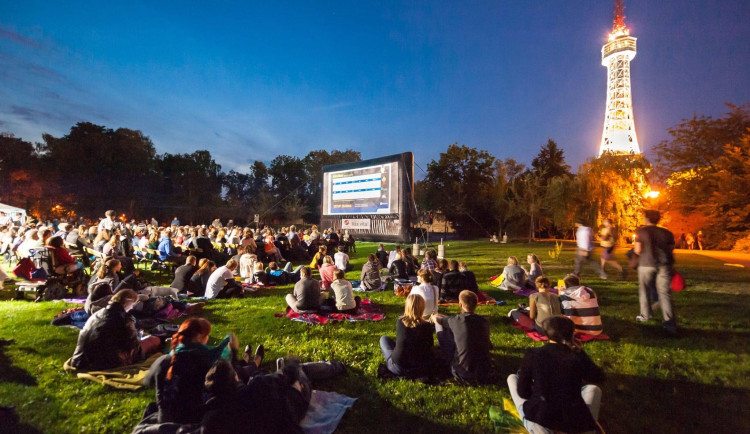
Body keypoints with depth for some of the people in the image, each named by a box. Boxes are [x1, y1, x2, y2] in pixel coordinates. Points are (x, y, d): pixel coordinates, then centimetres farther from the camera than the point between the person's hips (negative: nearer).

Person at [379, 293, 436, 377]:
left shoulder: (399, 321, -10)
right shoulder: (427, 326, -13)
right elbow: (429, 346, 3)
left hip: (398, 368, -1)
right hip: (420, 370, 1)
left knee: (384, 339, 19)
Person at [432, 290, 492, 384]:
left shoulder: (455, 320, -13)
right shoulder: (485, 321, -2)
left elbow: (435, 318, 8)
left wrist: (434, 316, 33)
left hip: (463, 375, -4)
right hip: (485, 374, 4)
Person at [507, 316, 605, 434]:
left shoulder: (532, 354, -8)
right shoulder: (577, 356, -6)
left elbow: (522, 392, -1)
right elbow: (600, 377, 16)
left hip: (540, 417, 0)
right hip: (574, 421, 1)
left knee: (512, 377, 20)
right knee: (594, 388, 26)